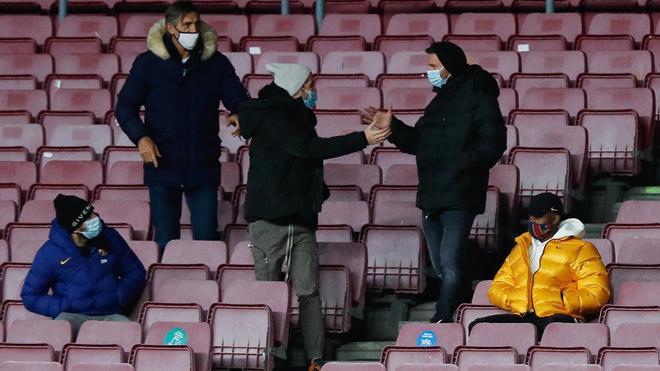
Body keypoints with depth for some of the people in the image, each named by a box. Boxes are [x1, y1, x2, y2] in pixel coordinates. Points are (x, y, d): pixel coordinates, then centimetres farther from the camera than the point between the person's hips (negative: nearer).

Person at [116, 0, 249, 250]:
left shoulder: (216, 63, 3)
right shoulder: (148, 63, 0)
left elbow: (238, 99, 4)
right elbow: (125, 106, 3)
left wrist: (240, 115, -21)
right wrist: (140, 137, -14)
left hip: (204, 166, 1)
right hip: (163, 164, -1)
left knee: (207, 237, 1)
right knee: (166, 240, 6)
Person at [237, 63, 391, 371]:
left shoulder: (296, 117, 17)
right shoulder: (273, 118, -12)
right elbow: (311, 148, -21)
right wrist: (363, 139, -22)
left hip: (301, 217, 8)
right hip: (270, 217, -8)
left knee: (308, 290, 0)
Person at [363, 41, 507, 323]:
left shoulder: (478, 99, -8)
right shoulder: (440, 101, 19)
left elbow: (492, 146, -17)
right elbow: (418, 142, 22)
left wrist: (459, 165, -22)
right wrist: (392, 127, 8)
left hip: (459, 197, -9)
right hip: (431, 197, 9)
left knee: (450, 263, -16)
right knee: (441, 266, 13)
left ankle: (443, 320, -19)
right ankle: (457, 320, 24)